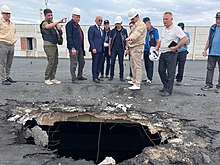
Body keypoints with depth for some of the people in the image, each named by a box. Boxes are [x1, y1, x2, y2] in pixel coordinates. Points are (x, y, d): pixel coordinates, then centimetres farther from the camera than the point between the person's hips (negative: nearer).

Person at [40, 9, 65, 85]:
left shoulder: (54, 23, 17)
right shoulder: (44, 23, -7)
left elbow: (59, 33, 20)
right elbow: (48, 26, -33)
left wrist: (59, 29, -2)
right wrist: (58, 21, -37)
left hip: (54, 45, 8)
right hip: (48, 45, -8)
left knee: (55, 62, 6)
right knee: (51, 62, -12)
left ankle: (52, 78, 12)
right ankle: (46, 79, -2)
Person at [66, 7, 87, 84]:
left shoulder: (77, 25, 18)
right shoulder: (70, 24, -9)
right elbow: (69, 37, -16)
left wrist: (82, 47, 19)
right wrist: (72, 48, -22)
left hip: (80, 47, 10)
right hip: (74, 48, -9)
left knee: (82, 62, 17)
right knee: (74, 64, -3)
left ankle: (80, 76, 31)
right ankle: (73, 79, 5)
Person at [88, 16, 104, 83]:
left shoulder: (101, 30, 22)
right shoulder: (92, 28, -1)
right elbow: (90, 39, -9)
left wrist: (103, 48, 14)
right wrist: (93, 48, -18)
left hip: (101, 49, 8)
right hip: (95, 49, -7)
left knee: (99, 63, 8)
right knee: (95, 63, -5)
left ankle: (97, 76, 17)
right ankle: (94, 77, 0)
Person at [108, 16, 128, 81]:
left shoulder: (124, 31, 3)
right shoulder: (113, 31, 6)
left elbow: (126, 40, 6)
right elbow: (110, 40, 8)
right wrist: (109, 50, 3)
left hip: (121, 50, -1)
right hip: (114, 49, 1)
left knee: (121, 63, 4)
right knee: (112, 63, 0)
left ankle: (121, 76, 13)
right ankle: (111, 75, 13)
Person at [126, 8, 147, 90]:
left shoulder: (141, 24, -10)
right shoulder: (135, 25, 21)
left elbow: (137, 33, -31)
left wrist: (131, 37, -49)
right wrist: (128, 46, 22)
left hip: (137, 48, -10)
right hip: (133, 48, 10)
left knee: (137, 66, -10)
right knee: (134, 66, 16)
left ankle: (137, 85, -9)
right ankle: (134, 81, 27)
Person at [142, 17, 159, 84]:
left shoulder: (154, 31, -4)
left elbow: (157, 41, -5)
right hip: (145, 50, 6)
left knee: (150, 64, -8)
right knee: (146, 65, 11)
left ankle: (150, 79, -5)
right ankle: (148, 77, 21)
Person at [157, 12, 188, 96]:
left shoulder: (176, 28, -10)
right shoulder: (164, 29, 14)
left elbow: (185, 39, -17)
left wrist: (176, 47, -18)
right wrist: (158, 47, 13)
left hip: (170, 54, -8)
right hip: (162, 53, 8)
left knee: (170, 73, -4)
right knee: (161, 70, 13)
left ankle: (168, 90, 2)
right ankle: (166, 86, 28)